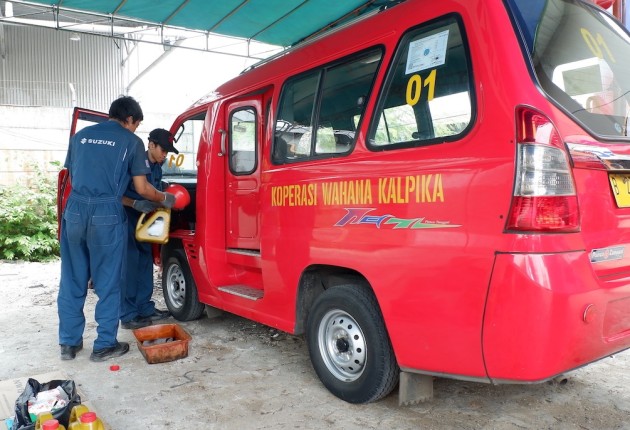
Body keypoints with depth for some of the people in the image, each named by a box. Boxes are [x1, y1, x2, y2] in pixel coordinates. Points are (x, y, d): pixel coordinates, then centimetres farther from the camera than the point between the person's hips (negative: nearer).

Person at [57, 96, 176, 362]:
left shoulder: (80, 136, 16)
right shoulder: (131, 141, 2)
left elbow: (72, 176, 23)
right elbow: (142, 189, 1)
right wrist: (165, 199, 18)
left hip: (75, 210, 5)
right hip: (107, 215, -5)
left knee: (72, 281, 14)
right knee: (108, 283, 7)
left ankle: (69, 343, 24)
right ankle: (104, 345, 15)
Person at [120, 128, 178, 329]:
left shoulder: (157, 168, 9)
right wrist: (136, 204, -30)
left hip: (144, 220, 9)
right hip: (127, 220, -9)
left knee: (145, 262, 12)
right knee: (129, 265, -7)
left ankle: (145, 308, 22)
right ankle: (128, 316, 0)